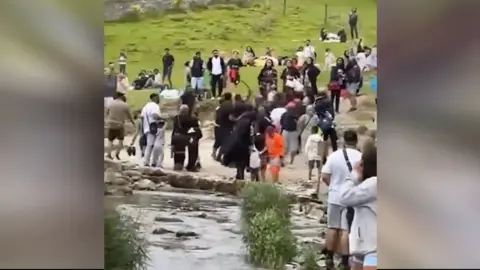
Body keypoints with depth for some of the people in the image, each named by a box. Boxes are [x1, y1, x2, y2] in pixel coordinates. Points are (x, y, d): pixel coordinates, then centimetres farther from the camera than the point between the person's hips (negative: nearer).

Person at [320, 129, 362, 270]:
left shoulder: (334, 155, -3)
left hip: (335, 197, 3)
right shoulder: (360, 157, -11)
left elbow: (325, 177, -3)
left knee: (332, 228, 14)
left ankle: (329, 258, 20)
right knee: (346, 230, 0)